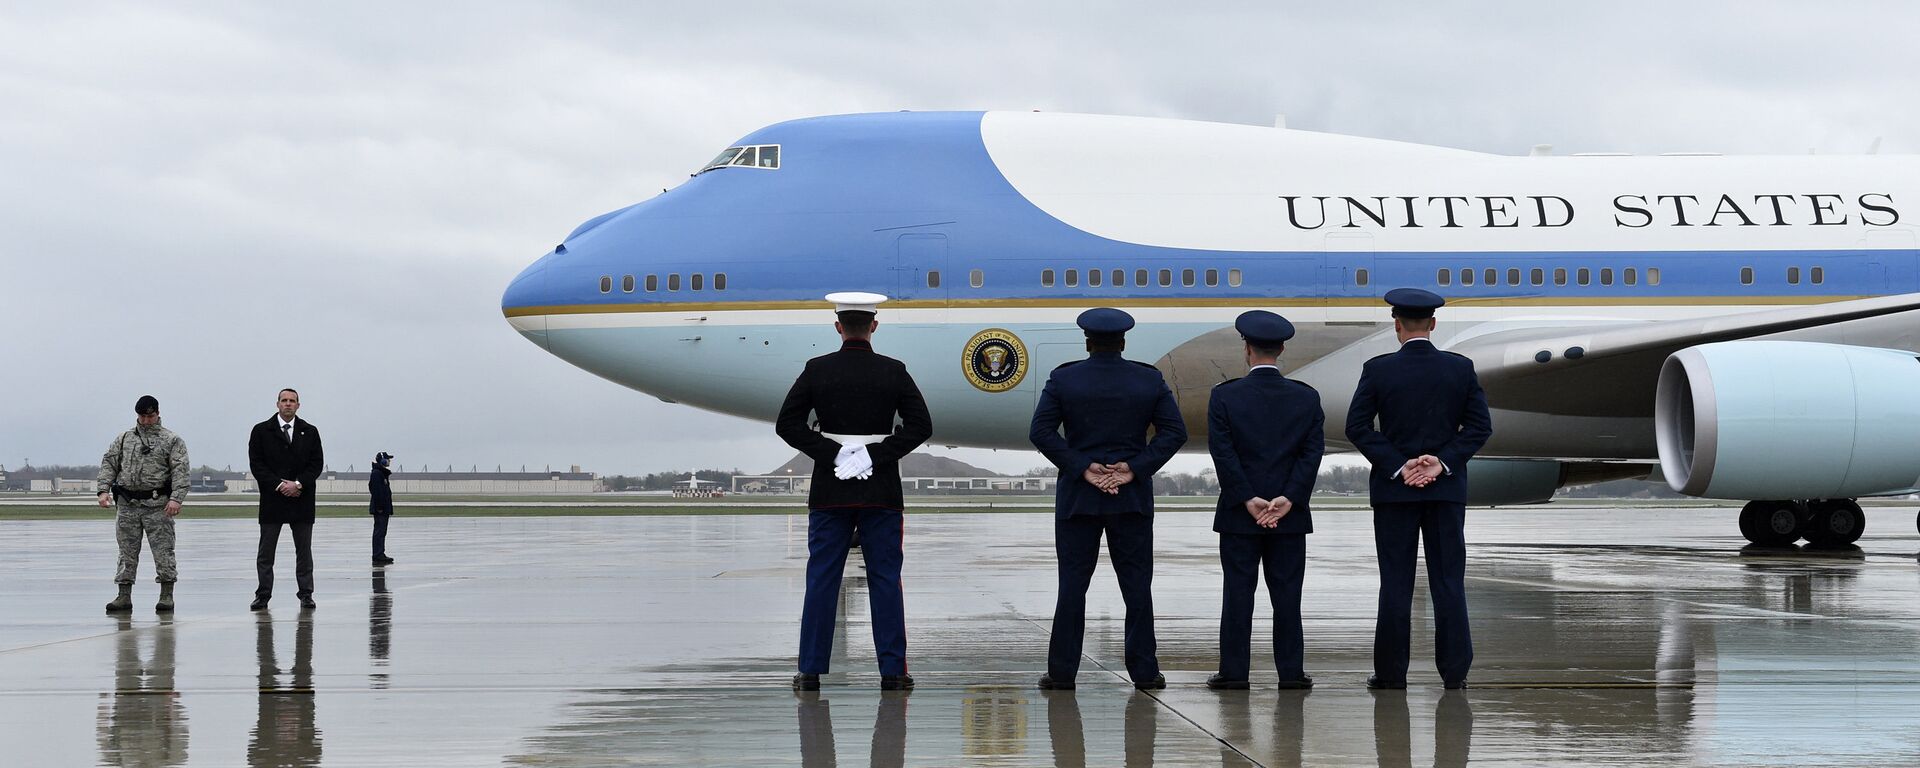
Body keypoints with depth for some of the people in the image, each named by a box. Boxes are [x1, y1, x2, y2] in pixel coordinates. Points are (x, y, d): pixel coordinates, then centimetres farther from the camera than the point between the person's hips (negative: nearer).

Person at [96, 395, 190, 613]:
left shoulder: (171, 440, 4)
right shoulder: (124, 439, 15)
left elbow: (181, 471, -5)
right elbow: (109, 464, 12)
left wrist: (176, 498, -17)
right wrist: (104, 489, -4)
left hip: (157, 505, -3)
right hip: (128, 505, 3)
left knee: (163, 550, -3)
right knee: (127, 551, 5)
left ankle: (166, 596, 2)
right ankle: (124, 596, 9)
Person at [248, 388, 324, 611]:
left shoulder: (310, 432, 9)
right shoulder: (261, 431, 4)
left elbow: (317, 463, 3)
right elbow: (256, 464, -2)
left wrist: (298, 484, -11)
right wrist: (279, 485, -12)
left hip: (302, 499, 1)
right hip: (272, 500, -1)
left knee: (304, 551, 4)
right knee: (266, 551, 1)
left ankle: (306, 595, 8)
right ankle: (263, 595, 5)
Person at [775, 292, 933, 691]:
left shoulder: (817, 370, -1)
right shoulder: (894, 372, -1)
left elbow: (788, 423, -5)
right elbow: (921, 425, -5)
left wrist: (830, 453, -5)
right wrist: (878, 455, -6)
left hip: (830, 490, 0)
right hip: (882, 492, 0)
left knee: (821, 579, 4)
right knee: (885, 580, 4)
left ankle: (811, 671, 4)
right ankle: (892, 671, 5)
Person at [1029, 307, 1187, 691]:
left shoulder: (1063, 379, -2)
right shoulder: (1149, 380, 2)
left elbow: (1041, 431, -8)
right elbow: (1175, 432, -2)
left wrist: (1081, 468, -8)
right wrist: (1136, 468, -7)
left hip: (1077, 496, 0)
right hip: (1133, 500, 1)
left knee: (1072, 585, 3)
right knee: (1137, 585, 5)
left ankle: (1062, 671, 3)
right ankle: (1144, 671, 6)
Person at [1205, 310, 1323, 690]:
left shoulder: (1224, 396, -5)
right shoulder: (1307, 398, 1)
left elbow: (1223, 453, -10)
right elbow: (1313, 452, -5)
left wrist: (1248, 500, -9)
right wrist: (1287, 499, -8)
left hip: (1238, 515, -2)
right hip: (1291, 516, 2)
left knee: (1238, 592, 2)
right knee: (1286, 594, 6)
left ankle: (1234, 671, 2)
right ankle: (1291, 671, 6)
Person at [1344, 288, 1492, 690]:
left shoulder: (1377, 370, -5)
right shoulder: (1461, 368, 0)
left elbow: (1356, 426, -8)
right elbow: (1480, 426, -3)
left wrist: (1398, 466, -9)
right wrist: (1442, 460, -7)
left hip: (1394, 490, -1)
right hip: (1447, 490, 1)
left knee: (1395, 582, 3)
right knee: (1448, 581, 5)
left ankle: (1391, 672, 5)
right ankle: (1455, 671, 5)